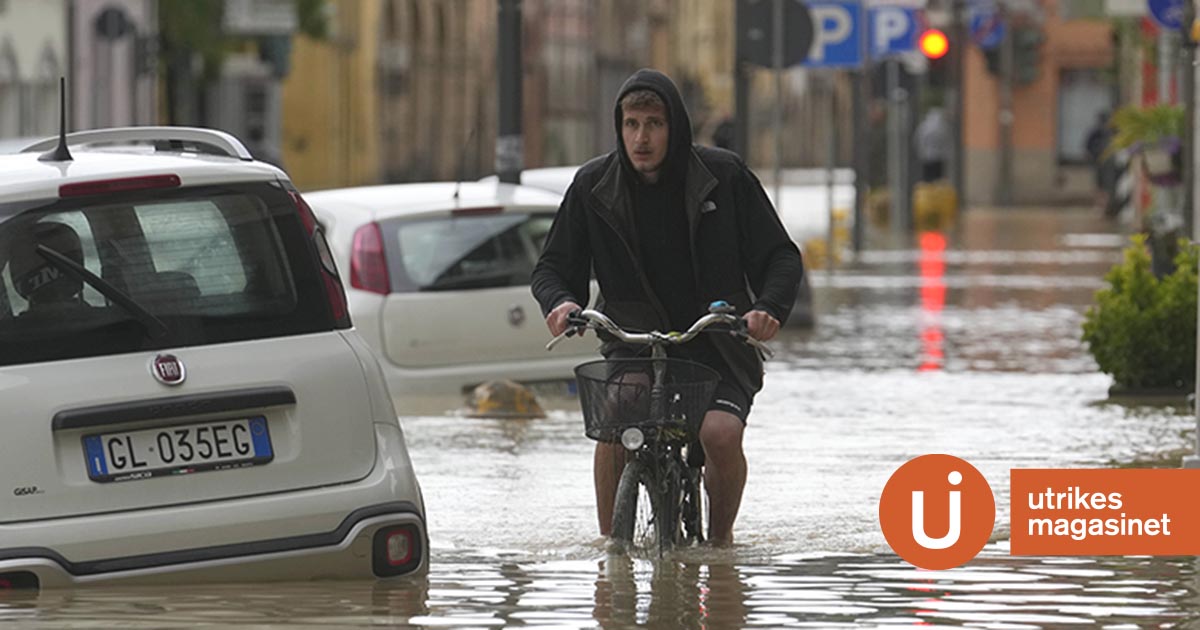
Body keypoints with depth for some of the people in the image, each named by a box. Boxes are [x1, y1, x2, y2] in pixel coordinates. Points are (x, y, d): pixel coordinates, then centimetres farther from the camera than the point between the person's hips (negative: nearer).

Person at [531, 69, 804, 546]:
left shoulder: (723, 176, -4)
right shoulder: (594, 186, 1)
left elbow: (780, 256, 0)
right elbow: (553, 267, 7)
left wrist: (769, 308, -21)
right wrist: (561, 302, -17)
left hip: (716, 349, -1)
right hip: (633, 343, 1)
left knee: (720, 431, -27)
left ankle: (721, 536, -1)